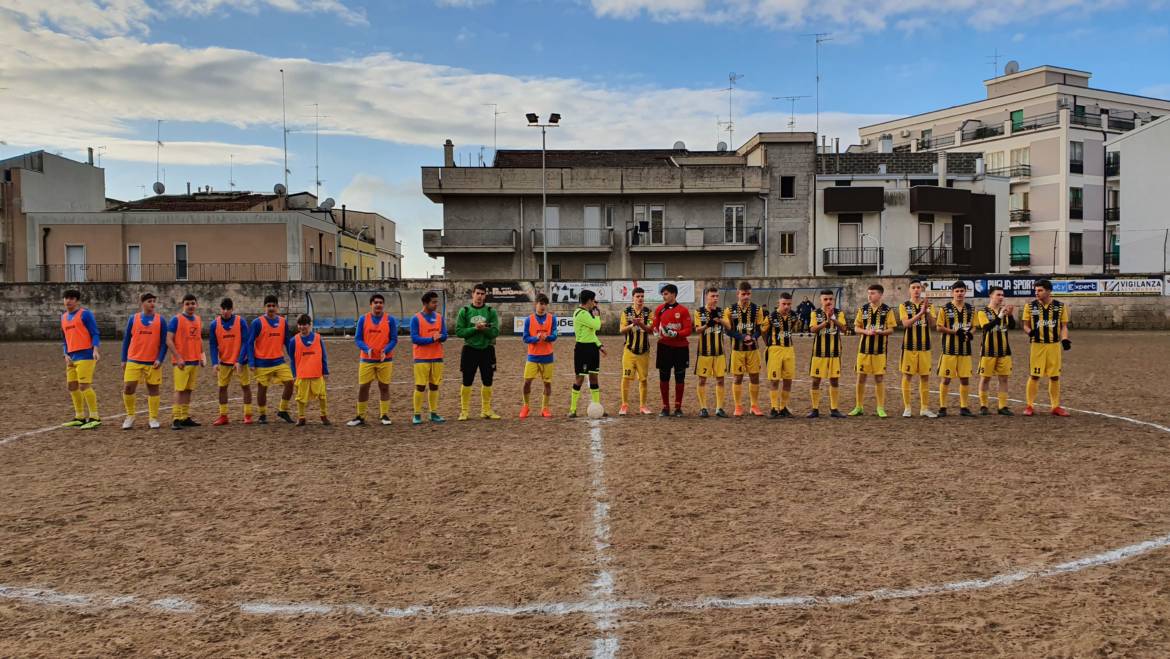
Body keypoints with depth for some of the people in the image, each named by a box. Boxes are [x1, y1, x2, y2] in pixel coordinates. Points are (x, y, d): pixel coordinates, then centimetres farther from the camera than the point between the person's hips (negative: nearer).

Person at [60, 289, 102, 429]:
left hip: (85, 355, -8)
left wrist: (95, 349, -23)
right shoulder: (64, 317, 18)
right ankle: (80, 417, 21)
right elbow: (64, 339, 23)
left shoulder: (85, 314, -4)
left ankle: (95, 417, -9)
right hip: (72, 357, 8)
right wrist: (66, 355, 8)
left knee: (84, 386, -13)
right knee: (72, 386, 11)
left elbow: (95, 333, -9)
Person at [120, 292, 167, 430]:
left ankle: (153, 418, 13)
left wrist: (160, 359, -8)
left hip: (153, 363, 0)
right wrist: (123, 360, 6)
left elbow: (164, 342, 2)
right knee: (128, 387, -5)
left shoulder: (160, 320, 2)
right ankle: (130, 416, 12)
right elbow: (126, 340, 9)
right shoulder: (133, 319, 5)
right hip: (133, 361, 0)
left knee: (153, 389, 3)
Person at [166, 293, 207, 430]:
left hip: (195, 361, 6)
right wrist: (178, 357, -17)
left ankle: (185, 417, 15)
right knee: (180, 390, -7)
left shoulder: (198, 320, 13)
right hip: (181, 362, -6)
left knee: (188, 390, 9)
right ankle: (175, 419, -4)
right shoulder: (176, 319, -6)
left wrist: (202, 354, 12)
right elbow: (169, 340, -10)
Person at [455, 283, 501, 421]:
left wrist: (484, 328, -22)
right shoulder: (464, 311, 0)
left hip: (487, 350, 2)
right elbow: (459, 332, -6)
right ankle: (464, 411, 9)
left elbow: (495, 332, -6)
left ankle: (486, 410, 18)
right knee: (467, 382, 2)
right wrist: (475, 328, -16)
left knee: (487, 382, 7)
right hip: (470, 350, -1)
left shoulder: (491, 312, 2)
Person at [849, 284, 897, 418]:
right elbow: (856, 327, 6)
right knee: (861, 377, 5)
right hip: (864, 347, 2)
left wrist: (880, 332, -21)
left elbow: (891, 329, -3)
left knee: (879, 378, 2)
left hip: (880, 349, -2)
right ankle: (859, 407, 15)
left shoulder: (887, 310, -1)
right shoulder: (863, 309, 5)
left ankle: (880, 408, 11)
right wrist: (866, 331, -13)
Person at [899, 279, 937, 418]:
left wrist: (927, 311, -22)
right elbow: (906, 323, -15)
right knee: (907, 376, 1)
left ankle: (924, 408, 14)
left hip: (924, 346, 3)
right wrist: (920, 313, -27)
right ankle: (907, 408, 8)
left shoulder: (927, 304, 7)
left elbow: (932, 324, -6)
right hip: (909, 346, -3)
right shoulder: (904, 306, 0)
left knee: (925, 376, 6)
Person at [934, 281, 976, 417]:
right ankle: (942, 407, 7)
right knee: (946, 378, -1)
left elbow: (974, 326, 16)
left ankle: (964, 407, 15)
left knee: (965, 378, 6)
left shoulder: (970, 309, 10)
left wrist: (970, 333, -7)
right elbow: (939, 328, -5)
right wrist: (955, 331, -17)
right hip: (949, 348, -4)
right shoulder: (945, 309, -2)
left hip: (965, 349, 4)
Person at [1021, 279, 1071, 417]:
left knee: (1055, 376, 7)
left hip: (1054, 345, 1)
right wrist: (1029, 331, -18)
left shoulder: (1060, 306, 3)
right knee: (1034, 375, 0)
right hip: (1037, 345, -1)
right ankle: (1030, 406, 8)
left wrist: (1064, 339, -11)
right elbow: (1026, 325, 5)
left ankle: (1056, 406, 16)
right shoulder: (1030, 306, 1)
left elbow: (1063, 326, 7)